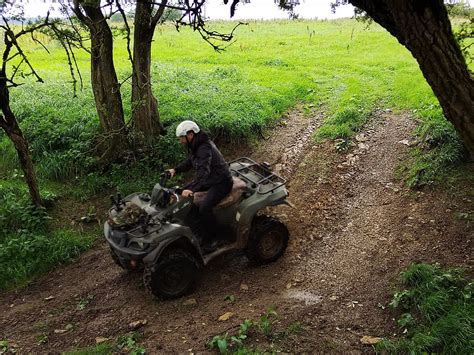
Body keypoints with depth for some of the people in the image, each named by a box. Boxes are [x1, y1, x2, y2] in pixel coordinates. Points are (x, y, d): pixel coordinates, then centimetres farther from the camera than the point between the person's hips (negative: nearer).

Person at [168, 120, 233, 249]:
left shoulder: (205, 148, -28)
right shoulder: (196, 146, 4)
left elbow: (203, 171, -42)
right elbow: (190, 162, 19)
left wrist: (192, 189, -53)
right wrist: (175, 170, 6)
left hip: (221, 182, -11)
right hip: (209, 179, 11)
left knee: (204, 208, -28)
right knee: (183, 191, 10)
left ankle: (210, 239, -6)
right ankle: (197, 222, 23)